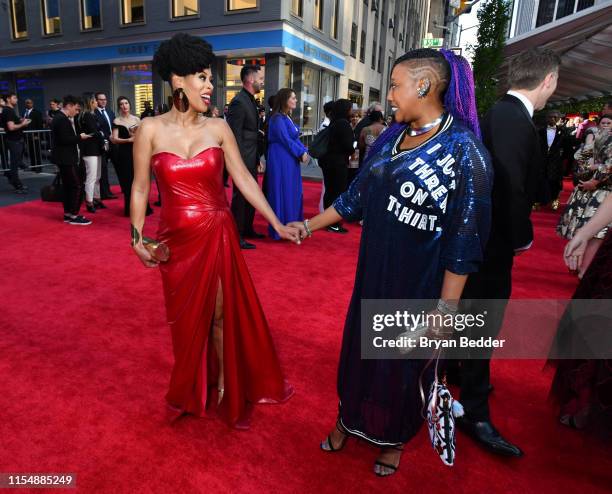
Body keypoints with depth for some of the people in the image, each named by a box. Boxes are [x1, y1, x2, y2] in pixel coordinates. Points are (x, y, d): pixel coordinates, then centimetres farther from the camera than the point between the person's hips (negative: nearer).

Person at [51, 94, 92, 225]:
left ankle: (67, 214, 19)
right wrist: (80, 137, -12)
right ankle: (74, 216, -5)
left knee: (68, 186, 14)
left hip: (65, 158, 11)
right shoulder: (63, 119, -17)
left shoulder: (59, 117, 15)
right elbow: (65, 139, -23)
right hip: (66, 158, -11)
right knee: (77, 185, -8)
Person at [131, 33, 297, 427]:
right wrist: (137, 237, -4)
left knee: (222, 311, 8)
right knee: (186, 316, 15)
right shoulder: (151, 129, -3)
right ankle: (192, 390, 38)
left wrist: (277, 224, -7)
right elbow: (141, 188, 1)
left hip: (218, 234, 0)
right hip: (176, 238, 0)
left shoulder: (219, 128, -2)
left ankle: (224, 387, 28)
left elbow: (244, 179, -3)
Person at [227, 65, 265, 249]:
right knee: (240, 197, -1)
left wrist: (257, 158, 16)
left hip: (251, 159, 9)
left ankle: (247, 229, 31)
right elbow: (235, 135, -20)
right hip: (243, 159, -9)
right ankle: (237, 236, 9)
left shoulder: (250, 100, 13)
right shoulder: (238, 102, -16)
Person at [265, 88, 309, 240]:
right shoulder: (278, 118, -14)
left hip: (290, 160, 9)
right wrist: (301, 153, -11)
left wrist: (304, 151, -4)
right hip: (281, 160, -9)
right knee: (283, 193, -4)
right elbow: (286, 140, -18)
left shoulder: (287, 117, 14)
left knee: (292, 193, 12)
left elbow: (295, 138, 12)